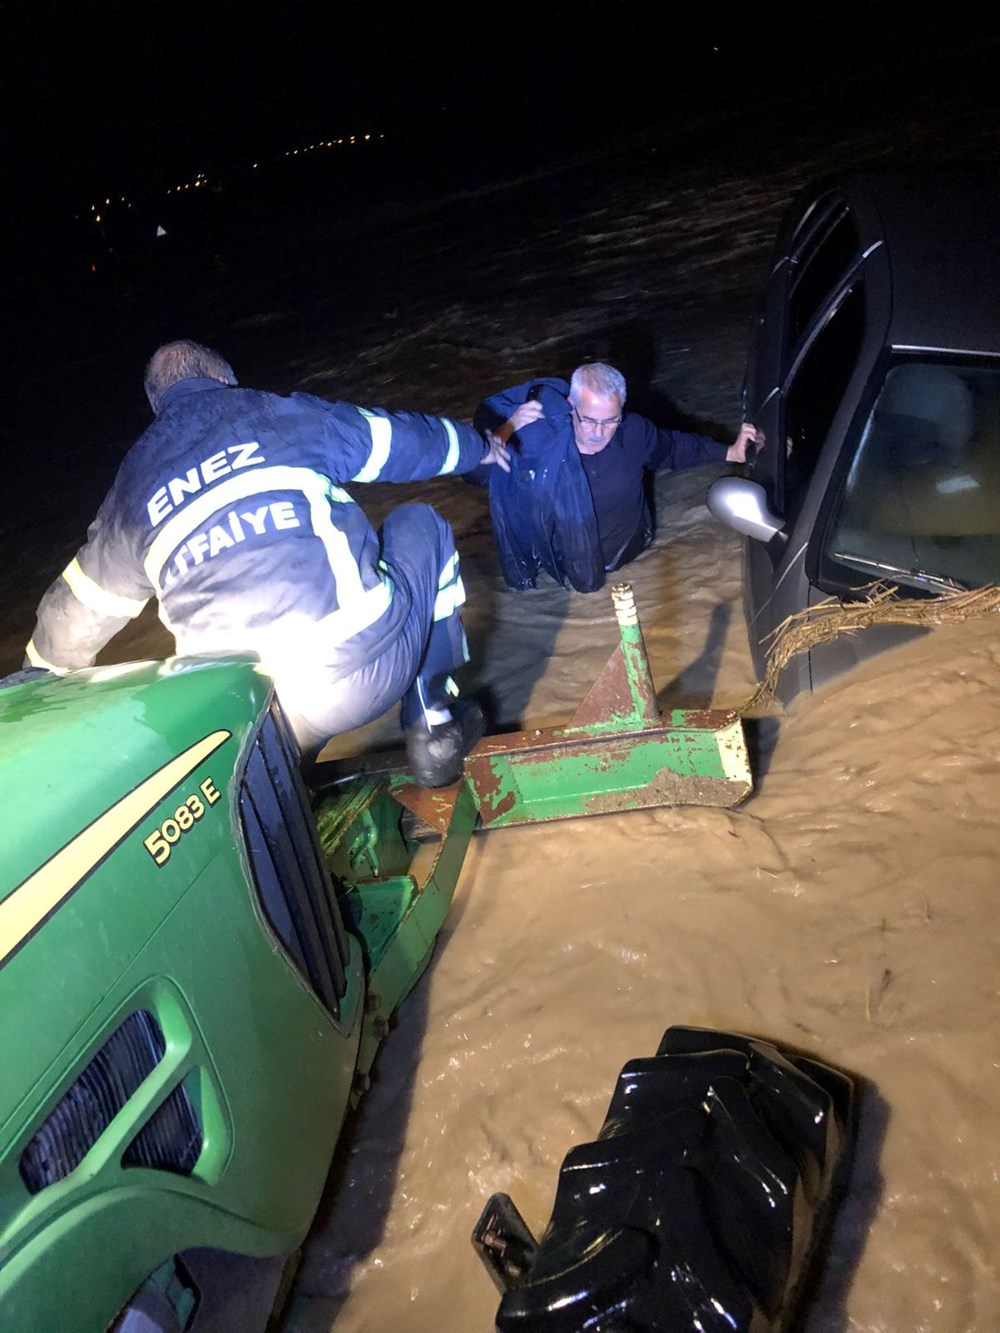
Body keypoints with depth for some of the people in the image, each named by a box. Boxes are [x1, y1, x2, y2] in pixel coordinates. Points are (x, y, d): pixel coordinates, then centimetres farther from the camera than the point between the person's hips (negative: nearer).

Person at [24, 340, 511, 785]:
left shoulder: (132, 490, 19)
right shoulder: (284, 414, 11)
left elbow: (80, 606, 29)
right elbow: (401, 440, 24)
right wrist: (479, 447, 44)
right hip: (365, 661, -4)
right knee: (419, 525, 25)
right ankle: (434, 729, 24)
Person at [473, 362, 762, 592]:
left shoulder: (634, 432, -23)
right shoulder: (541, 439, -34)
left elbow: (675, 447, 1)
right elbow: (477, 473, -28)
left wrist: (730, 453, -2)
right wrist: (507, 430, -44)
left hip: (626, 548, 1)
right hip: (568, 559, -1)